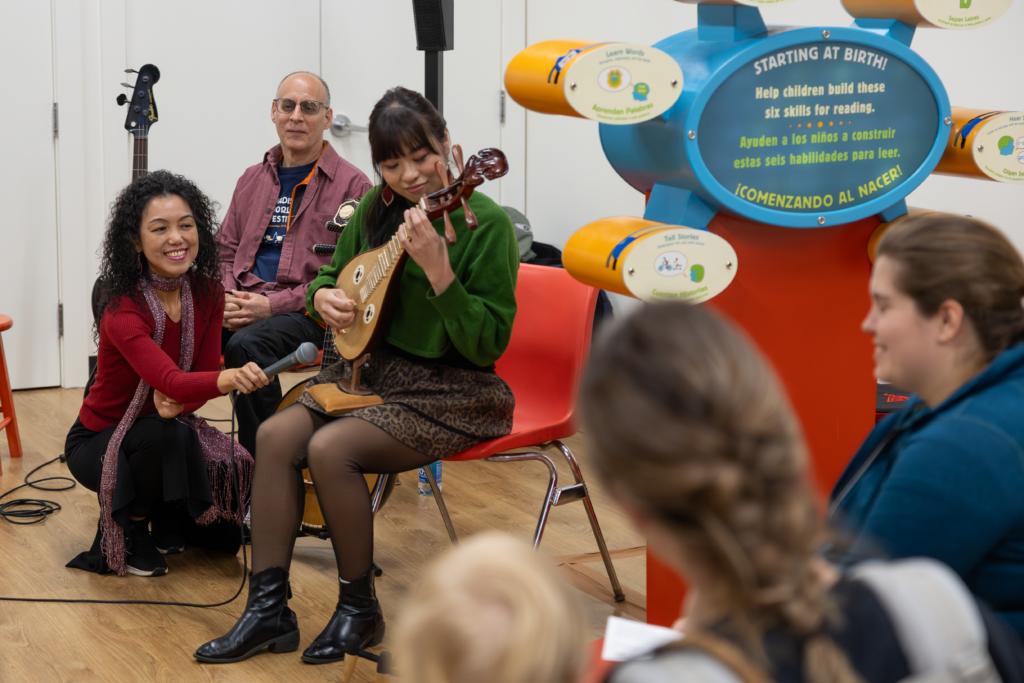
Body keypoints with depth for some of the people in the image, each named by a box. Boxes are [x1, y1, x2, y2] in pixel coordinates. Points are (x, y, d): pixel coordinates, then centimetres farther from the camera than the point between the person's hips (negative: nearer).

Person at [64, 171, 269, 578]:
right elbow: (170, 381, -43)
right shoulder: (122, 310, -28)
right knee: (165, 434, -35)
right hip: (98, 441, -5)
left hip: (168, 426, 5)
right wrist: (229, 379, -64)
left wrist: (177, 402, -28)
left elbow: (205, 374, -4)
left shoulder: (207, 294, -10)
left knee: (234, 475, -18)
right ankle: (127, 531, -8)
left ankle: (167, 522, 14)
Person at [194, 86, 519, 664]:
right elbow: (332, 275, 19)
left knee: (330, 448, -26)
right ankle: (269, 608, -8)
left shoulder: (488, 224, -16)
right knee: (277, 435, -15)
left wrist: (438, 270, -31)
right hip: (376, 369, 7)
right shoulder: (376, 208, 4)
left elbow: (488, 346, -20)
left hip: (454, 392, -7)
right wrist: (323, 297, -6)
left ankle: (360, 610, -5)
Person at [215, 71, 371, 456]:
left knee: (248, 344, -35)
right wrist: (228, 298, 0)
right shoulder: (253, 179, 19)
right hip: (243, 303, 5)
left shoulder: (351, 185, 0)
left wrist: (274, 305, -14)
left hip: (306, 312, -5)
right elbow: (226, 251, 23)